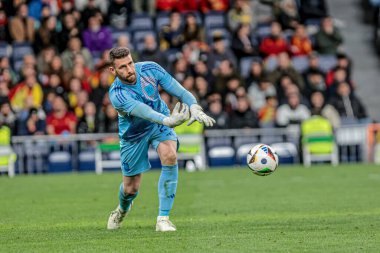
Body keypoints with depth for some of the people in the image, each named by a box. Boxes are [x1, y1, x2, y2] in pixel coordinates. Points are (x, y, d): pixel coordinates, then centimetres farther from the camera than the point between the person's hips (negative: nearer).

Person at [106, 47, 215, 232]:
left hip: (159, 125, 2)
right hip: (133, 135, -2)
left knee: (170, 156, -29)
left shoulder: (150, 69, -22)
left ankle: (163, 218, -22)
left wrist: (194, 108, -43)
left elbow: (179, 91, -22)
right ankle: (122, 210, 48)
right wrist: (168, 121, -68)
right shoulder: (117, 95, -34)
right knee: (131, 188, 7)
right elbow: (144, 112, -50)